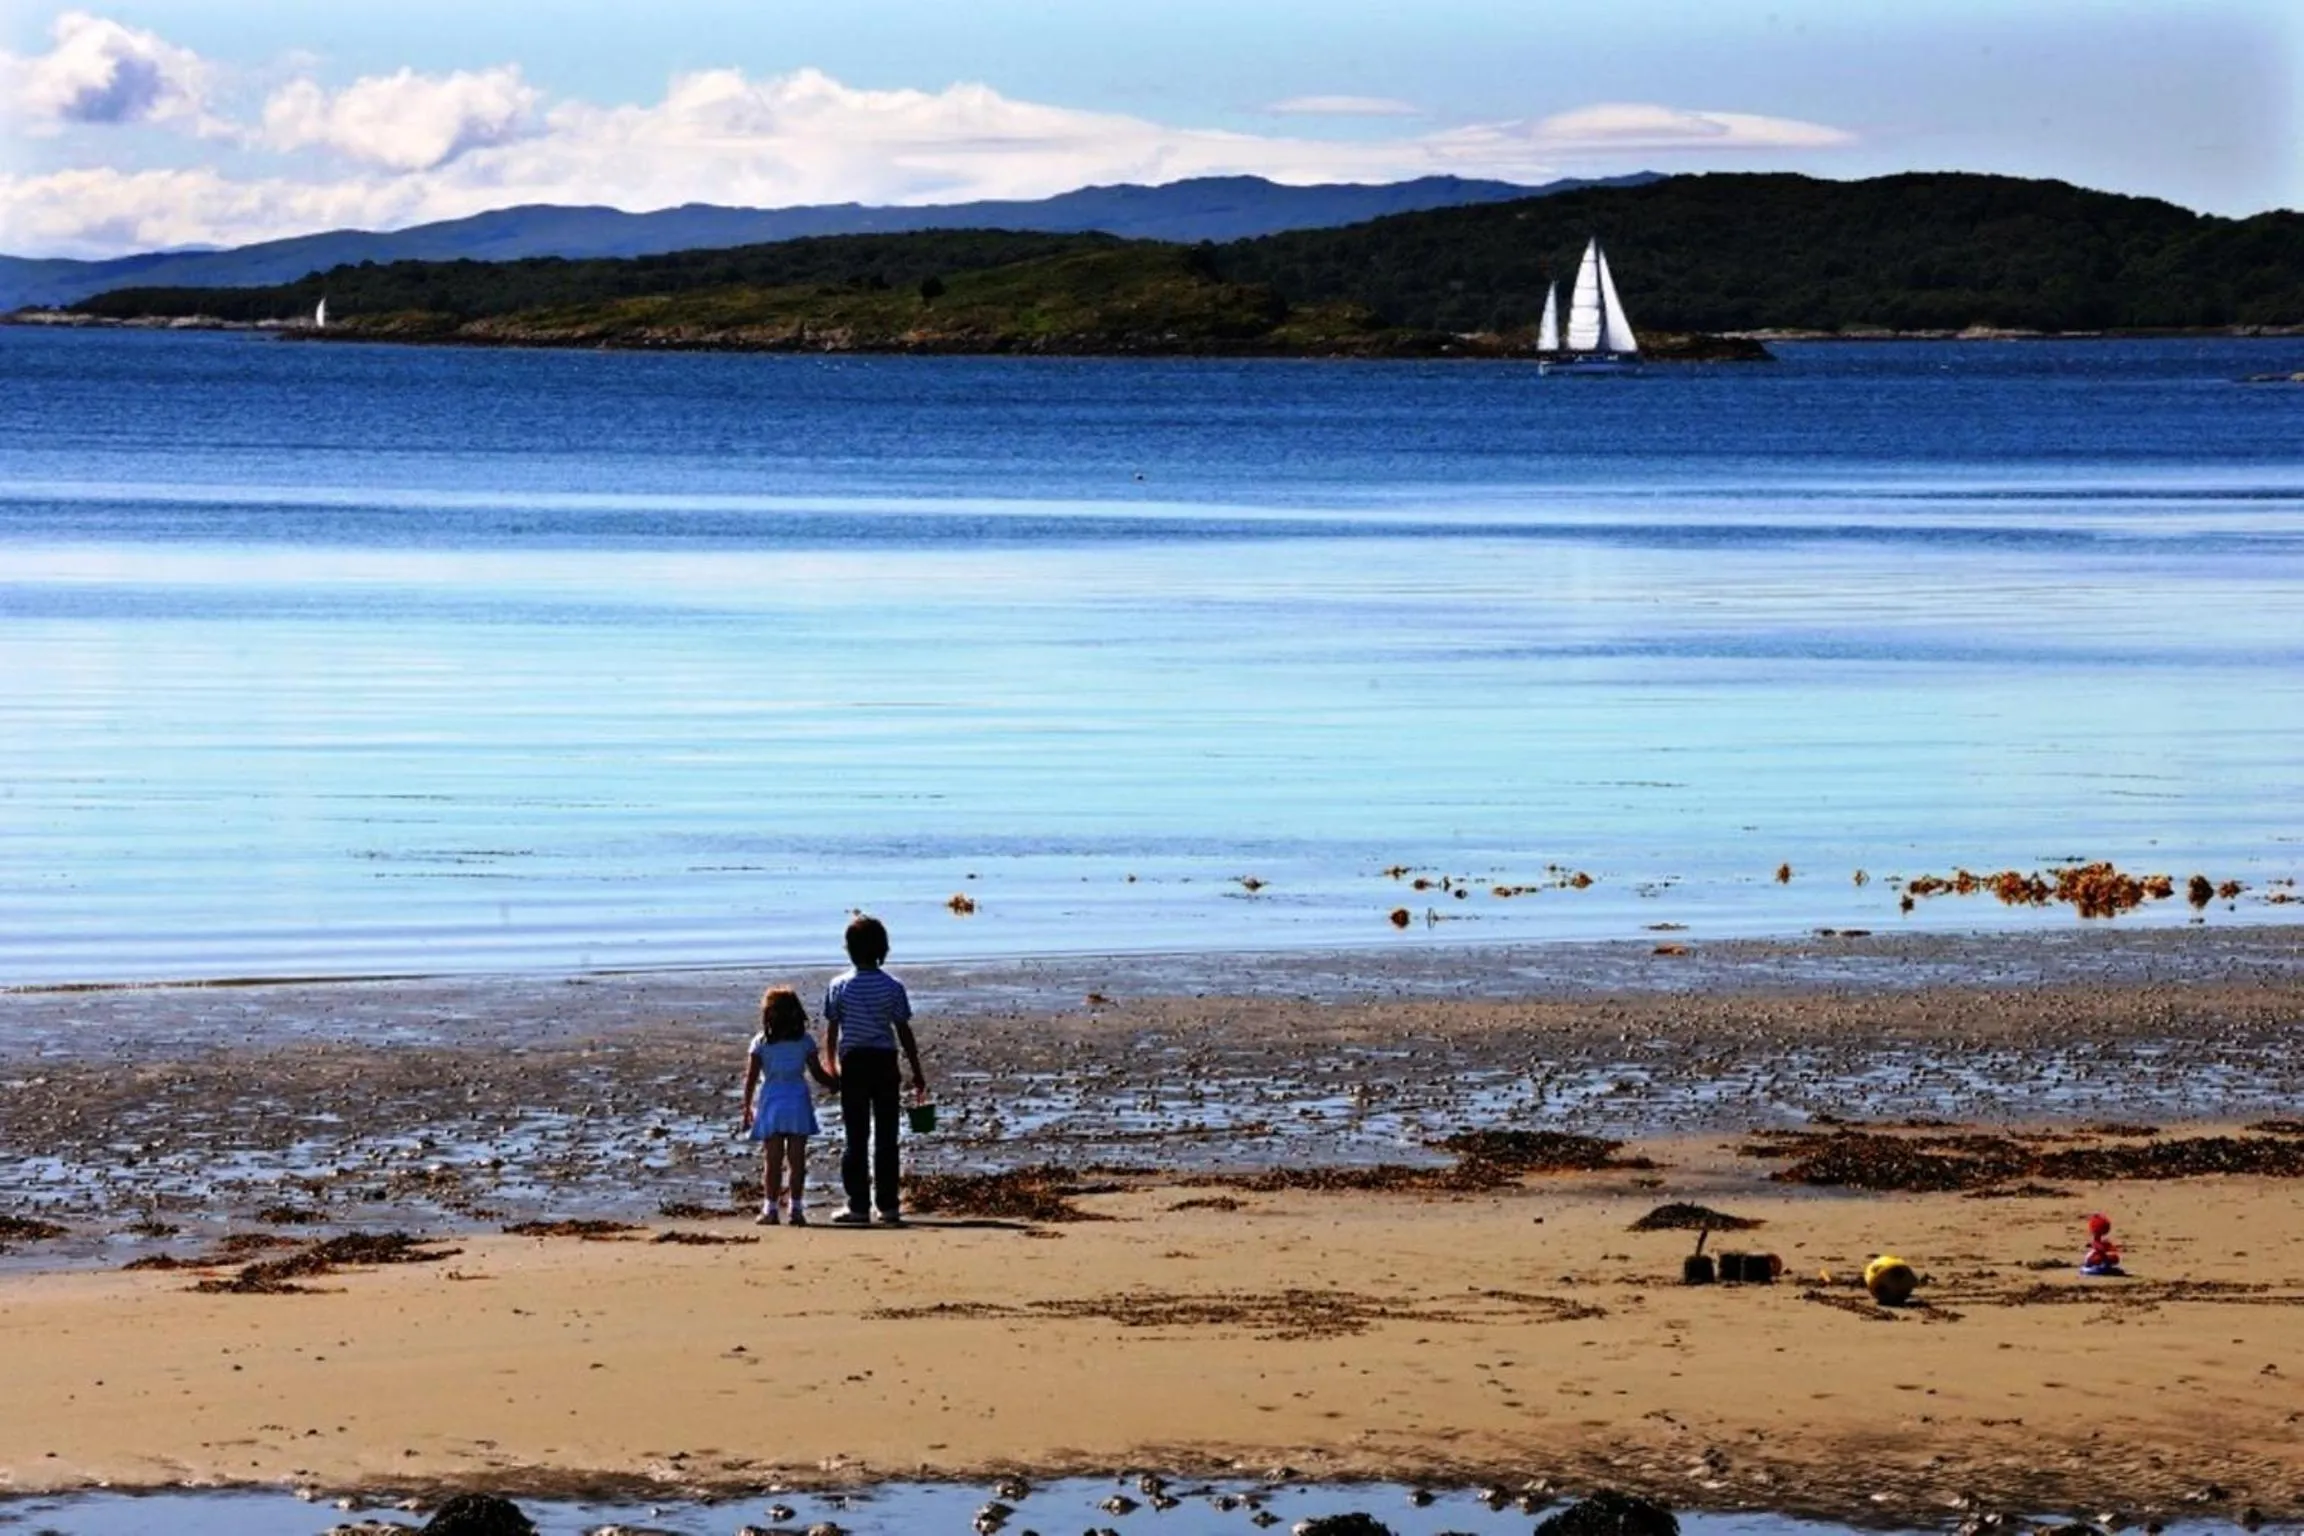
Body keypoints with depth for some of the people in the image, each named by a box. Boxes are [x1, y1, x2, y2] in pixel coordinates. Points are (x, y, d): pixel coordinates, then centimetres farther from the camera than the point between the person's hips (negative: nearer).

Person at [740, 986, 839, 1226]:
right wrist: (837, 1083, 21)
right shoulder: (804, 1042, 1)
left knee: (772, 1160, 3)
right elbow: (817, 1074, 3)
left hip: (770, 1103, -1)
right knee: (797, 1159, 4)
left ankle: (770, 1209, 0)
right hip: (797, 1101, 1)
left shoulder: (760, 1043, -1)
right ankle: (796, 1208, 4)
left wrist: (747, 1107, 5)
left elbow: (751, 1078, -2)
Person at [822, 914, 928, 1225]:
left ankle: (858, 1207, 0)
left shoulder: (839, 986, -2)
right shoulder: (893, 987, -2)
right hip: (885, 1062, 1)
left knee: (856, 1138, 3)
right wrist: (917, 1072, 7)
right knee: (886, 1138, 5)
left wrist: (831, 1068, 12)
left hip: (853, 1062, -1)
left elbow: (831, 1032, 0)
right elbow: (904, 1032, 1)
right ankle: (888, 1206, 6)